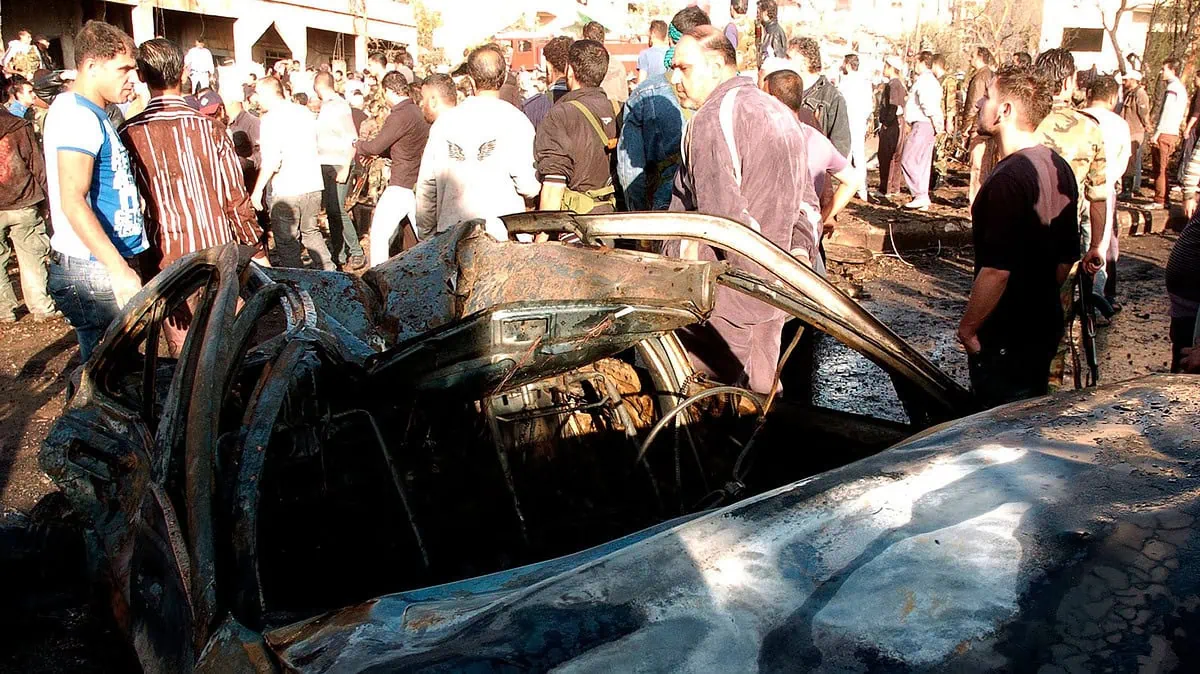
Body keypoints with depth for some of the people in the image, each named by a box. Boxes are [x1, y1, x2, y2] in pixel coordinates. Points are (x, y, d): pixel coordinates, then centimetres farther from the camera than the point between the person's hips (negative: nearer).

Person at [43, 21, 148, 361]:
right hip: (94, 272, -10)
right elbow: (73, 202, -23)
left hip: (103, 268, 10)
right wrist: (119, 269, -27)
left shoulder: (91, 114, 17)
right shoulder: (78, 115, -14)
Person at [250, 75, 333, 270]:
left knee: (287, 240, 4)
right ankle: (328, 271, 21)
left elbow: (271, 161, -19)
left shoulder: (271, 119, -12)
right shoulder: (305, 112, 9)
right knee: (310, 232, 21)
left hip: (286, 190, -7)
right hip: (313, 186, 7)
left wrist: (257, 190, -12)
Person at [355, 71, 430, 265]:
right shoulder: (418, 112, 13)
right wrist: (380, 152, 17)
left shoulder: (399, 116, -15)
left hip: (401, 187, -8)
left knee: (379, 233, 1)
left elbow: (375, 147, -12)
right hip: (420, 186, 8)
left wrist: (358, 144, 7)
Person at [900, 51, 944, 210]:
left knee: (907, 160, -11)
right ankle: (923, 200, 13)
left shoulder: (924, 80, -11)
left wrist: (936, 124, -19)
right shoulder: (932, 80, 22)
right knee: (922, 164, 11)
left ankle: (920, 195, -15)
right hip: (927, 126, 10)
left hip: (923, 125, -10)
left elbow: (927, 104, -22)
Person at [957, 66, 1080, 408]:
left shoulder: (1009, 178, -24)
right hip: (1045, 325, 9)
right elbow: (1067, 257, 12)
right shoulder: (1059, 168, 6)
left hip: (1005, 338, -9)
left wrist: (968, 327, -16)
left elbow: (996, 270, -27)